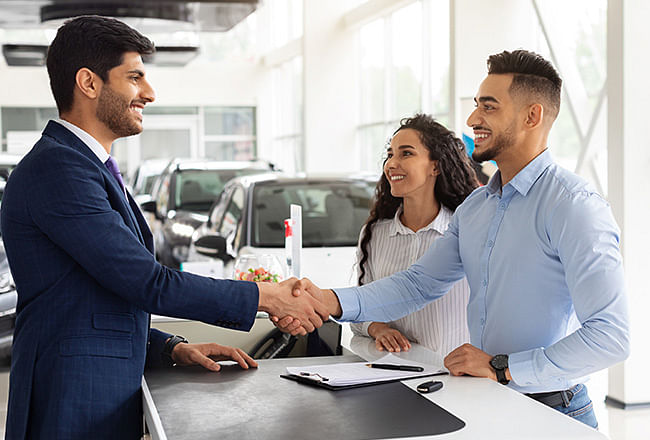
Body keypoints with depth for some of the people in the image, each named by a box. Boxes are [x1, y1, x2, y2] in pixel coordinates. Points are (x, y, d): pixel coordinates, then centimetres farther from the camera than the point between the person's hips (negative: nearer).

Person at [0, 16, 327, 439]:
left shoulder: (89, 167, 15)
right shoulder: (57, 168, -16)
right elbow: (149, 284, -19)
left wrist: (173, 348, 6)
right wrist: (266, 296, -12)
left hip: (112, 398, 9)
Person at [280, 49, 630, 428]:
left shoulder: (575, 206, -16)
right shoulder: (475, 206, 10)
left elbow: (611, 337, -22)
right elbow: (421, 282, 9)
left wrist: (501, 368, -20)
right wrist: (330, 301, -4)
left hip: (549, 414, -6)